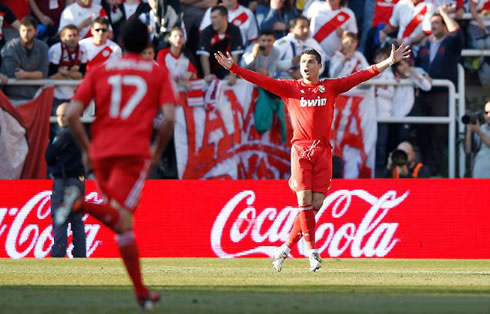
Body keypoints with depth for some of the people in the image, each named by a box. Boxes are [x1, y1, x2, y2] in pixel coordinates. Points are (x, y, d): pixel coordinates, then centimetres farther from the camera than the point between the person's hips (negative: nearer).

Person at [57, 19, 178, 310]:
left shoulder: (100, 71, 13)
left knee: (123, 222, 14)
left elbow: (72, 114, 2)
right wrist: (158, 151, 11)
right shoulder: (159, 73, 8)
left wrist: (87, 148, 14)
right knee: (122, 219, -13)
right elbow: (169, 118, -5)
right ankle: (81, 204, -40)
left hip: (101, 152, 4)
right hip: (134, 152, -4)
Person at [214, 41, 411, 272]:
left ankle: (286, 248, 9)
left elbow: (361, 76, 10)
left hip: (323, 150, 1)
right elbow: (260, 80, 4)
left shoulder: (331, 87, 13)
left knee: (316, 203, -4)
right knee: (304, 199, -14)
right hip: (300, 149, -1)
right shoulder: (290, 88, 10)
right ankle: (312, 251, -9)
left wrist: (389, 61, 5)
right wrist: (232, 67, -5)